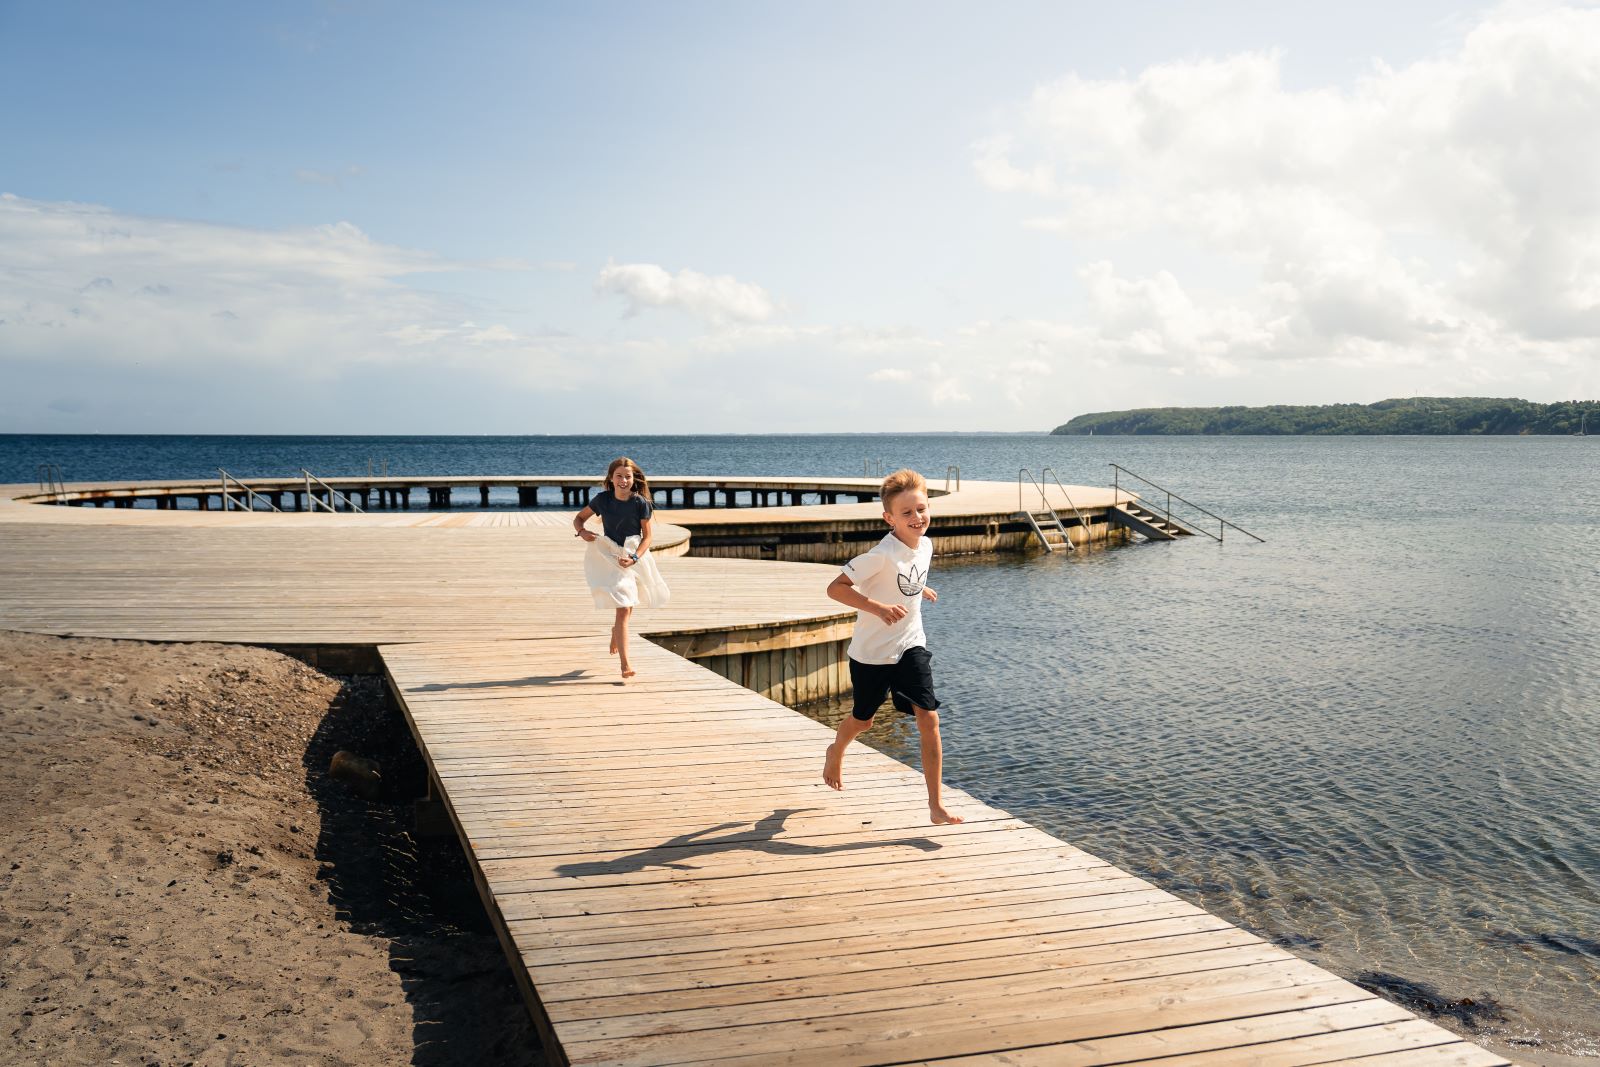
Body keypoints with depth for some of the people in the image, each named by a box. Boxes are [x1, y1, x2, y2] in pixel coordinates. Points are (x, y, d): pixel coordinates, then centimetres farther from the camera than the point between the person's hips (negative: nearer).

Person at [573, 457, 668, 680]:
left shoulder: (640, 503, -10)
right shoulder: (602, 499, -8)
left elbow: (647, 536, -7)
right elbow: (578, 518, 5)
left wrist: (634, 558, -22)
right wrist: (582, 531, -16)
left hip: (636, 555, 2)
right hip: (610, 556, -2)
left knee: (628, 607, 20)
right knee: (624, 608, -15)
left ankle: (616, 632, 56)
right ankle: (625, 664, -15)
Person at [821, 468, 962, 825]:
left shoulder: (925, 547, -1)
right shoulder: (882, 554, -24)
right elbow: (835, 587, -27)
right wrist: (877, 607, -35)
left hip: (910, 647, 4)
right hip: (871, 652, -4)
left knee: (929, 718, -10)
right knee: (862, 720, 17)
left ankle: (936, 805, -3)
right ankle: (836, 753, 52)